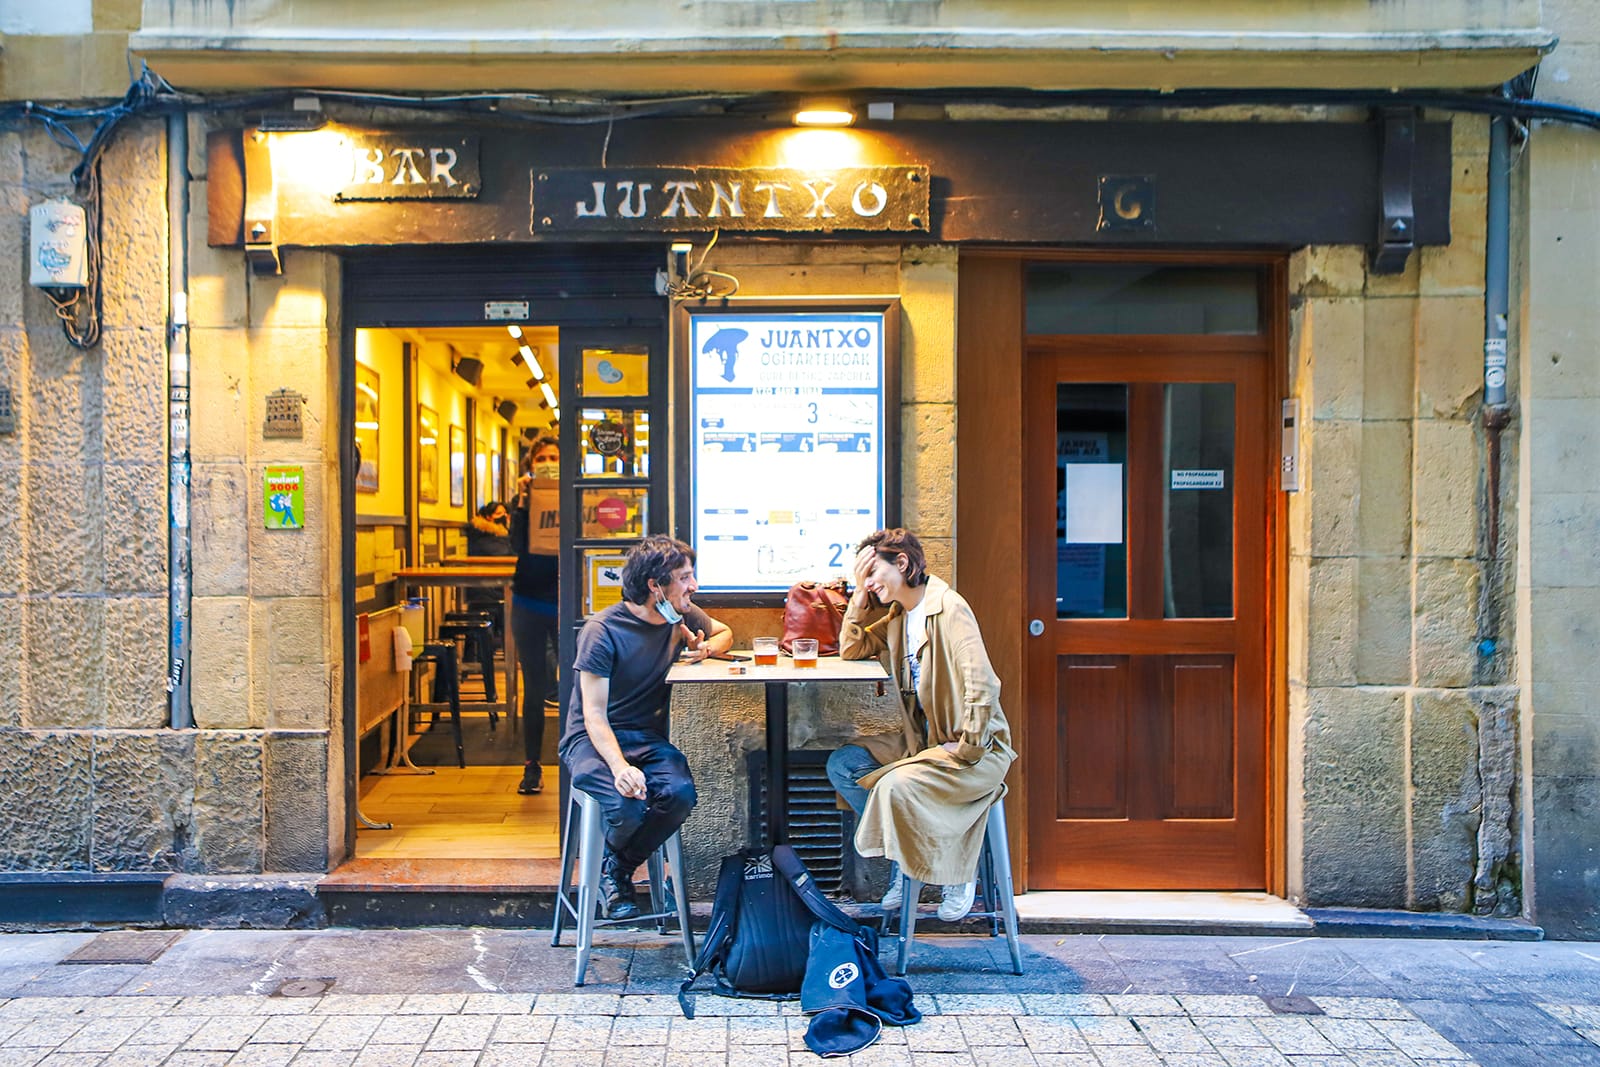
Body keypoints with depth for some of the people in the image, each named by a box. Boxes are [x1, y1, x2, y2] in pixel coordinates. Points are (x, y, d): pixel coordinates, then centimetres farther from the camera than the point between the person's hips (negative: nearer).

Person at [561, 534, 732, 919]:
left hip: (647, 738, 5)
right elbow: (594, 714, -19)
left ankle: (619, 867, 0)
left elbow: (724, 632, 26)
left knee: (680, 793, -28)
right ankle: (604, 864, 4)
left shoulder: (682, 616, 3)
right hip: (592, 739, -5)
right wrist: (620, 766, -36)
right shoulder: (602, 631, -15)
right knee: (629, 804, -34)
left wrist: (706, 648, 0)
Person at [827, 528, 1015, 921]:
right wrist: (860, 594, 5)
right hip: (922, 739, 9)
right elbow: (851, 649, 15)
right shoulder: (897, 616, 8)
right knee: (842, 765, -1)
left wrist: (967, 747, -23)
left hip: (975, 747, -9)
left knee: (896, 785, -29)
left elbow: (982, 686, -27)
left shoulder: (948, 609, -20)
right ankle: (901, 857, 5)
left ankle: (958, 873, -5)